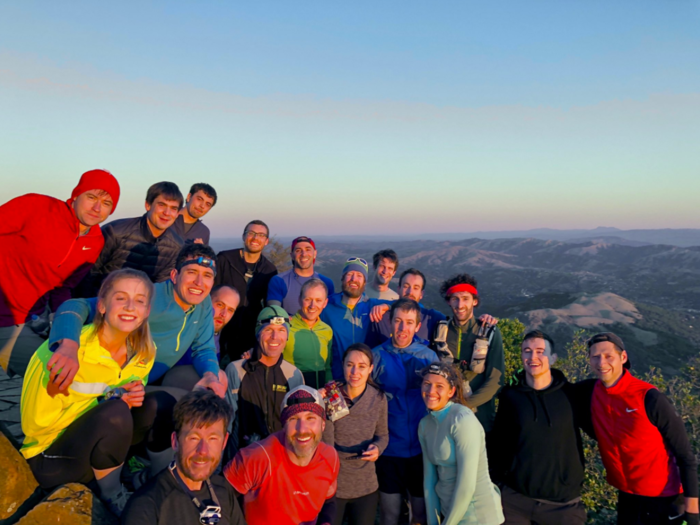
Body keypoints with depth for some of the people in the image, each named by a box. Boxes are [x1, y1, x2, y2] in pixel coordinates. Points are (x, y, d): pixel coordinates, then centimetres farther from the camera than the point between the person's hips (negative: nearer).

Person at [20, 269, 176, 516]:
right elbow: (36, 424, -20)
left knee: (161, 403, -17)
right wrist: (106, 399, -25)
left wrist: (133, 397, -16)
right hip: (49, 459, -5)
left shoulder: (144, 352, -7)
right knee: (115, 412, -32)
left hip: (97, 445, 6)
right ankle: (112, 494, -7)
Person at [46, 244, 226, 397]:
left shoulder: (205, 303, -8)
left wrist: (210, 374, -23)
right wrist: (68, 344, -54)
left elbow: (203, 348, 0)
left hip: (154, 381, 6)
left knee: (219, 376, -1)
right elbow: (77, 306, -33)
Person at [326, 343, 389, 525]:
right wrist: (329, 414, -32)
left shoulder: (378, 398, -7)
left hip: (366, 487, 2)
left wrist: (378, 448, -14)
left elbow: (382, 435, 7)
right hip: (331, 485, -2)